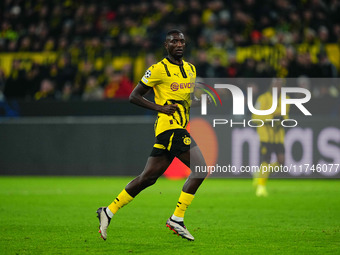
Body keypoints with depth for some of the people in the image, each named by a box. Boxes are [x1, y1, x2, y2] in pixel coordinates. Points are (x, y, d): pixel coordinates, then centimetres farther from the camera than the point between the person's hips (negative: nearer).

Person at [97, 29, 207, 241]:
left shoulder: (190, 69, 17)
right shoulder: (158, 69, -6)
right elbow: (134, 96, -3)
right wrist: (160, 108, -14)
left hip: (180, 128, 8)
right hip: (169, 127, -8)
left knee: (148, 177, 9)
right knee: (201, 168, -16)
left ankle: (109, 212, 16)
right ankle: (177, 218, -10)